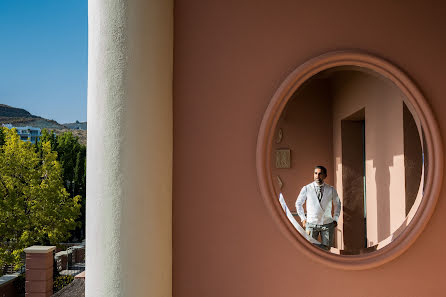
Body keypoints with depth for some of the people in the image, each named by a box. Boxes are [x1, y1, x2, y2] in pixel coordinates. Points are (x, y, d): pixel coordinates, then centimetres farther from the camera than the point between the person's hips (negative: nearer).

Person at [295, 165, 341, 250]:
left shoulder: (331, 190, 2)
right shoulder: (306, 189, -2)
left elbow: (337, 204, 18)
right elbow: (298, 204, 11)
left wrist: (335, 219, 10)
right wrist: (303, 219, 5)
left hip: (327, 224, 1)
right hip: (311, 224, -1)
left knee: (326, 249, 3)